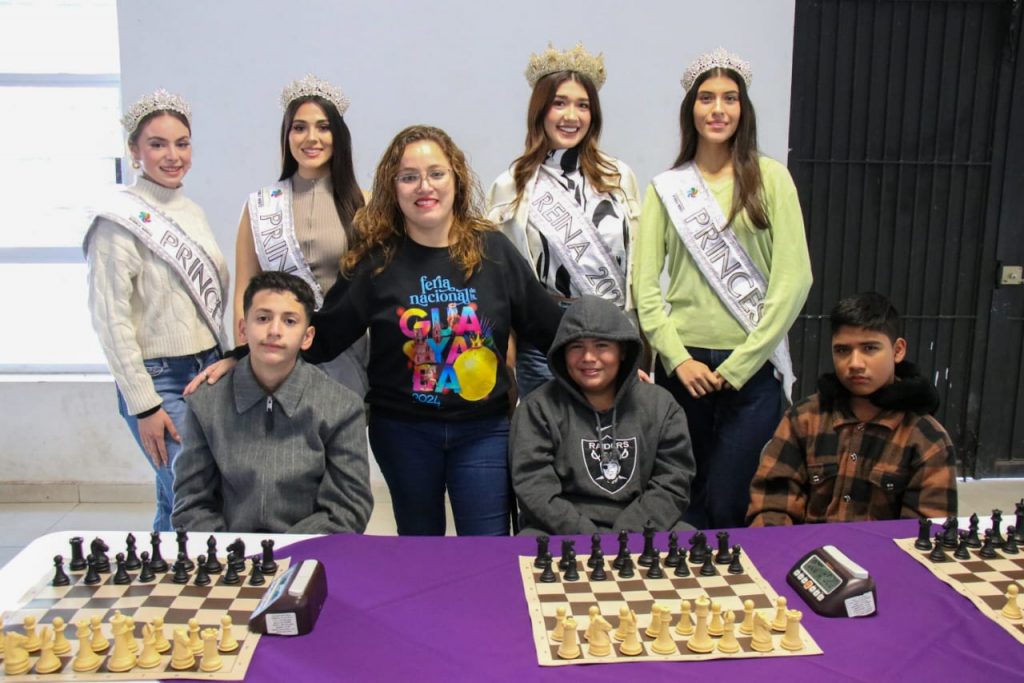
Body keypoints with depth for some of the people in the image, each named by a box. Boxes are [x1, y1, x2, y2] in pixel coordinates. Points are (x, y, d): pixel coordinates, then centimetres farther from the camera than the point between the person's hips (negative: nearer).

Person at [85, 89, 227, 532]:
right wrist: (143, 405, -15)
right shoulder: (121, 220, -10)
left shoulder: (191, 212, 11)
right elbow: (110, 318, -13)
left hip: (208, 370, 6)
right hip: (159, 379, -6)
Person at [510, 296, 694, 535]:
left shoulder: (661, 405, 8)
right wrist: (588, 540, -18)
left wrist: (627, 539, -14)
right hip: (562, 534, -2)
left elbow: (672, 484, 1)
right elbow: (534, 489, -7)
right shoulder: (538, 408, 1)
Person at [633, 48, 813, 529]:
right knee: (685, 506, 10)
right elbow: (644, 284, 2)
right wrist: (678, 359, -10)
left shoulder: (769, 178, 2)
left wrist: (738, 365, -9)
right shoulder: (666, 187, 7)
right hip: (682, 367, 2)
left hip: (752, 368, -2)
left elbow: (793, 278, -5)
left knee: (729, 506, 0)